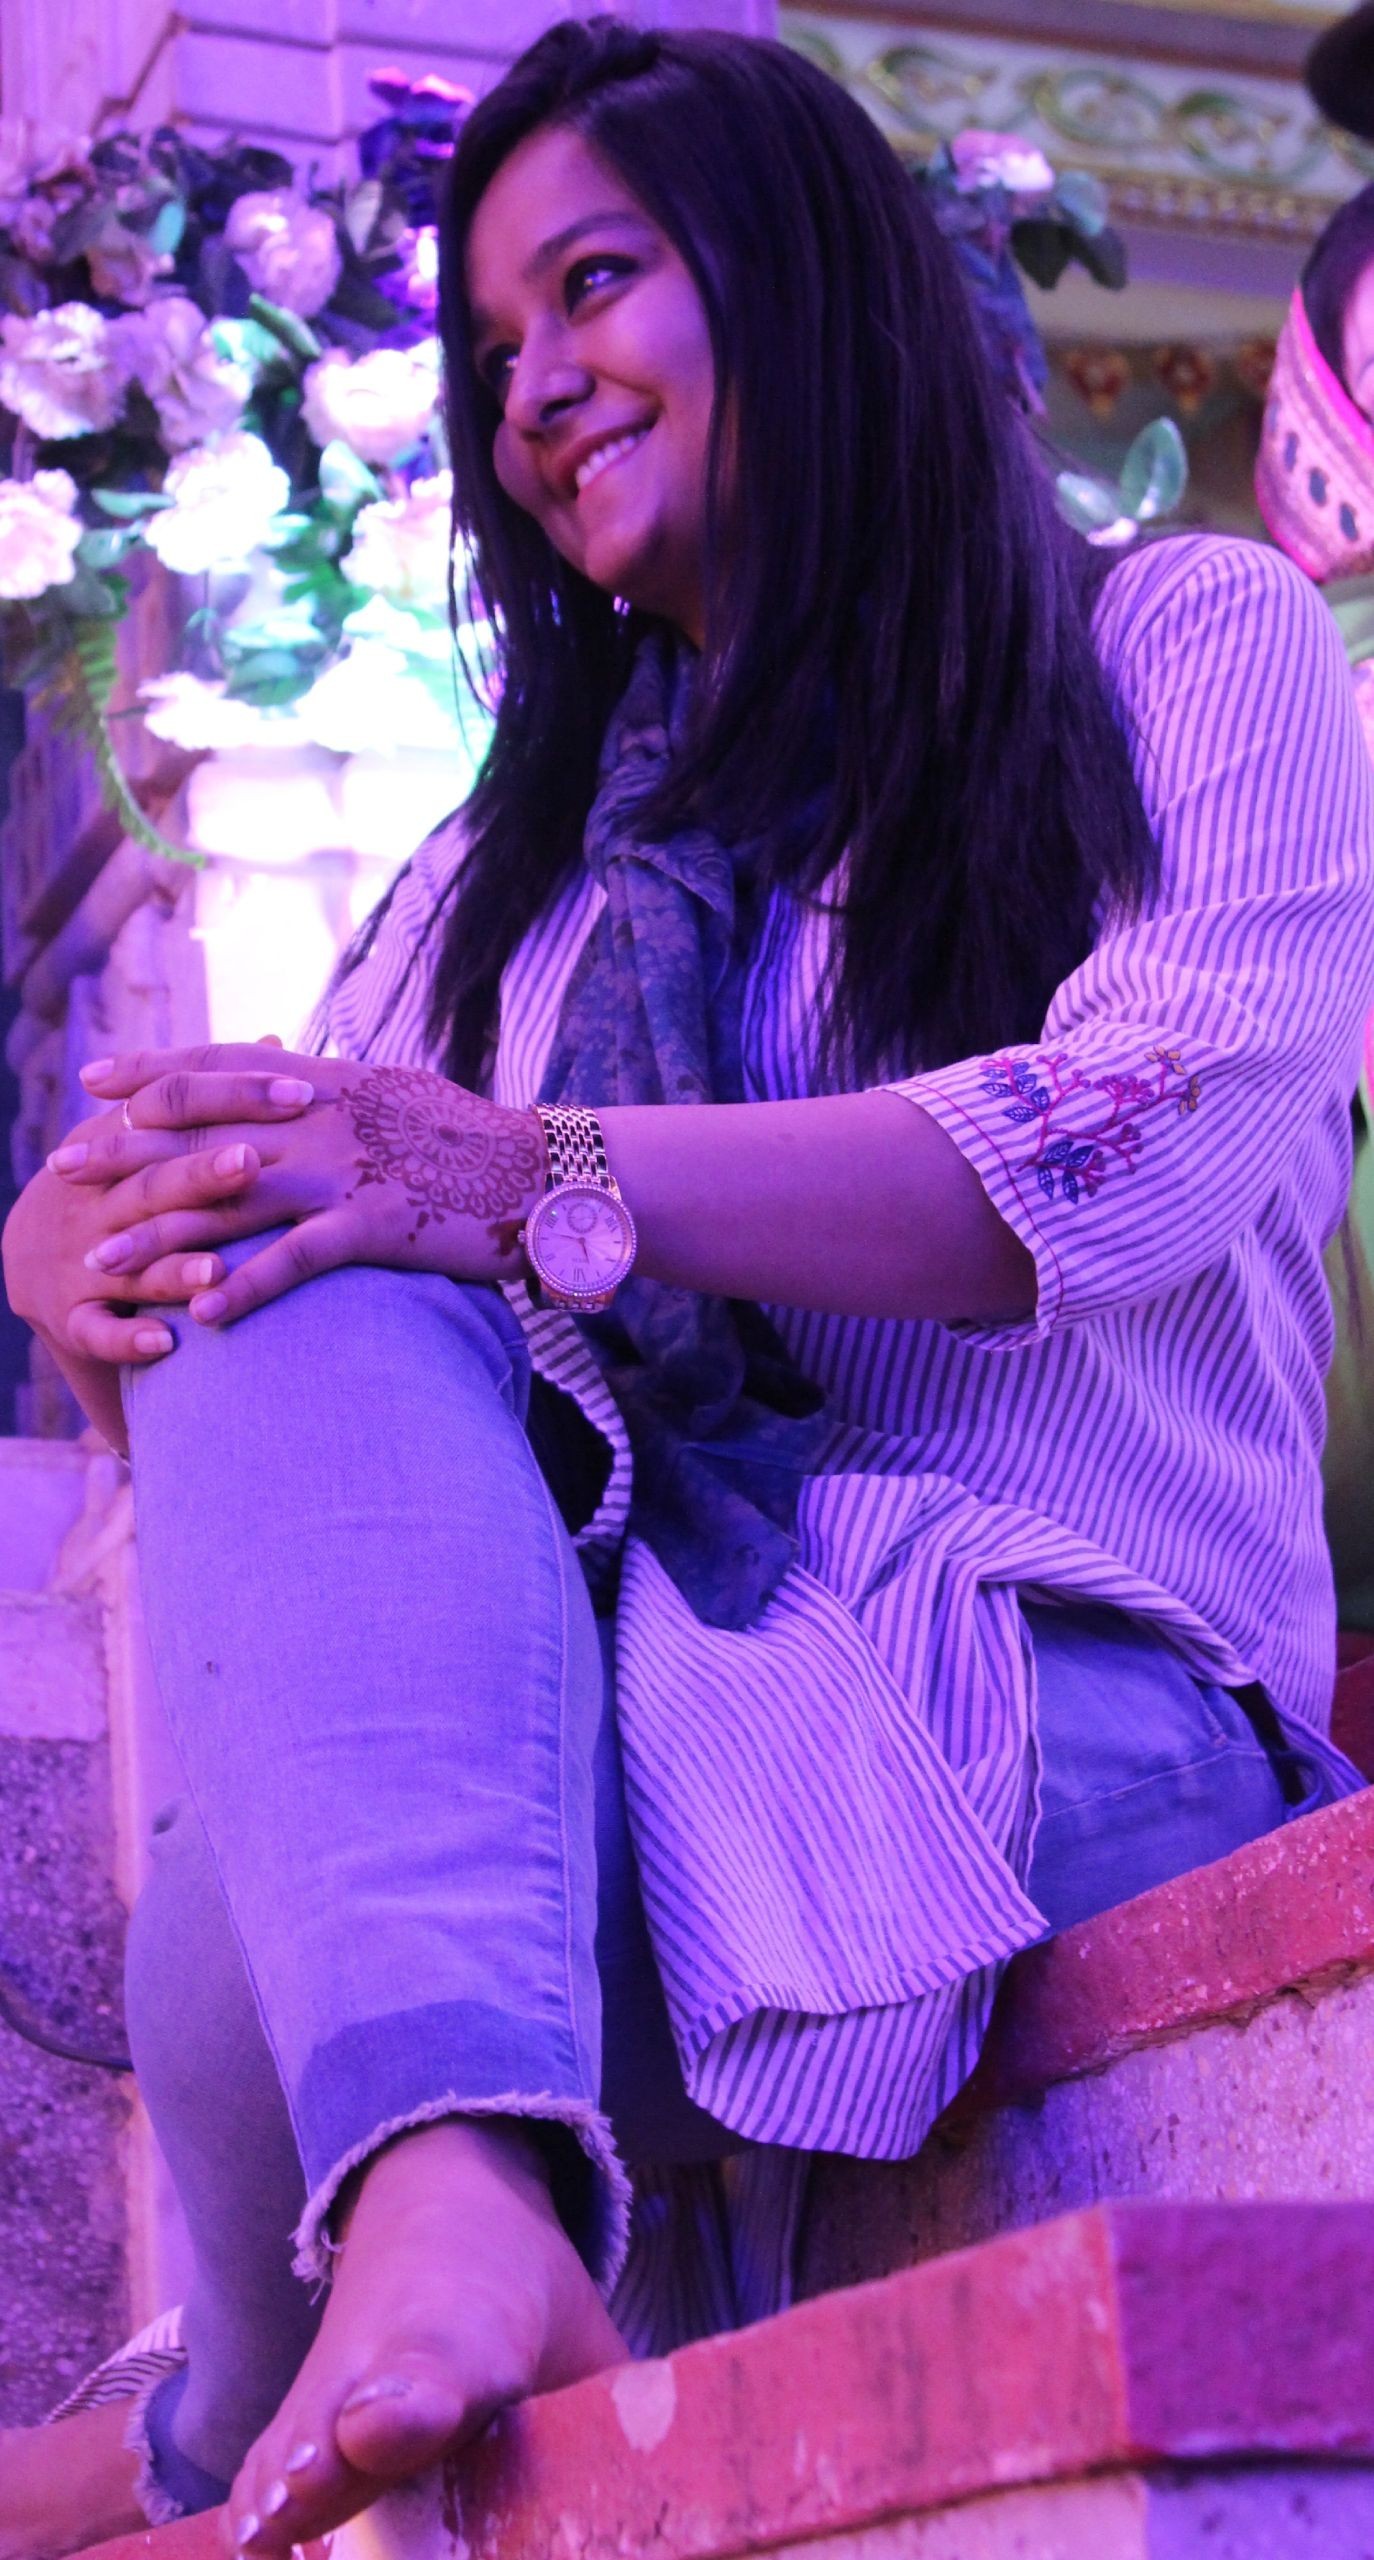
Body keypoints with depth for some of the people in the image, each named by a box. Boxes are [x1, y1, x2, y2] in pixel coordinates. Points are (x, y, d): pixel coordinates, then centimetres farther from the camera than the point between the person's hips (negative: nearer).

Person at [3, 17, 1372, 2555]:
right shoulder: (513, 866, 28)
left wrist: (543, 1183, -22)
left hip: (1076, 1687, -4)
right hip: (565, 1667, 5)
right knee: (288, 1289, -31)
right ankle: (459, 2180, -45)